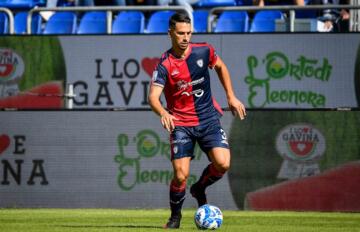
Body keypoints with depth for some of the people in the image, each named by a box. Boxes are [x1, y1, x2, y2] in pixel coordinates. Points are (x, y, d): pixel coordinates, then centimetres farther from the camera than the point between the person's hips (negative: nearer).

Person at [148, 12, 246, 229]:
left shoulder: (204, 51, -4)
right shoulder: (165, 64, -14)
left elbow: (220, 67, 18)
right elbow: (153, 96, -24)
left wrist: (231, 97, 14)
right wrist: (163, 113, -44)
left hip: (208, 119, 3)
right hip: (181, 124, -3)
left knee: (223, 164, -18)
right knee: (181, 175, -13)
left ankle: (199, 188, 15)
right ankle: (175, 217, 14)